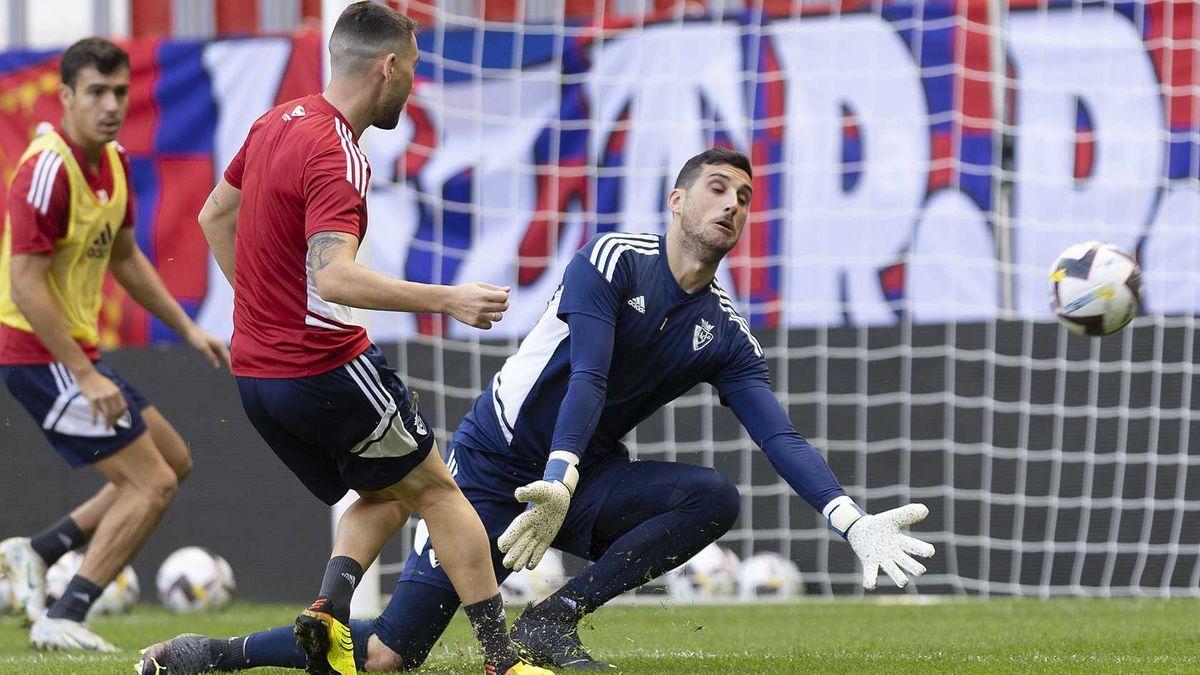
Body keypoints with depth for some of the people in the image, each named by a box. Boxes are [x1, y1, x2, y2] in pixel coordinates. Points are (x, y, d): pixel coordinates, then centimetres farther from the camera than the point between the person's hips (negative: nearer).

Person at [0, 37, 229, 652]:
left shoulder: (113, 163, 8)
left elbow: (124, 258, 23)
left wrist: (187, 329, 18)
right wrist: (86, 376, -25)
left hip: (76, 352, 10)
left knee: (173, 463, 16)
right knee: (152, 483, -10)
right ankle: (63, 621, -6)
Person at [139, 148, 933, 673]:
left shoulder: (725, 333, 4)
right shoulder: (612, 262, -11)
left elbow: (782, 438, -5)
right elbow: (586, 377, -24)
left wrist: (854, 522, -21)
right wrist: (557, 486, -38)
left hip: (583, 481, 5)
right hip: (495, 467, -5)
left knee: (714, 497, -23)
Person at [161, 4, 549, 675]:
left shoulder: (278, 122, 8)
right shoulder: (337, 155, -20)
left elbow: (215, 215, 22)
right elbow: (335, 275, -34)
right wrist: (447, 300, -39)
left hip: (257, 373, 8)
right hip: (327, 367, -8)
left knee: (385, 498, 20)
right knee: (436, 490, 5)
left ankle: (330, 608, -4)